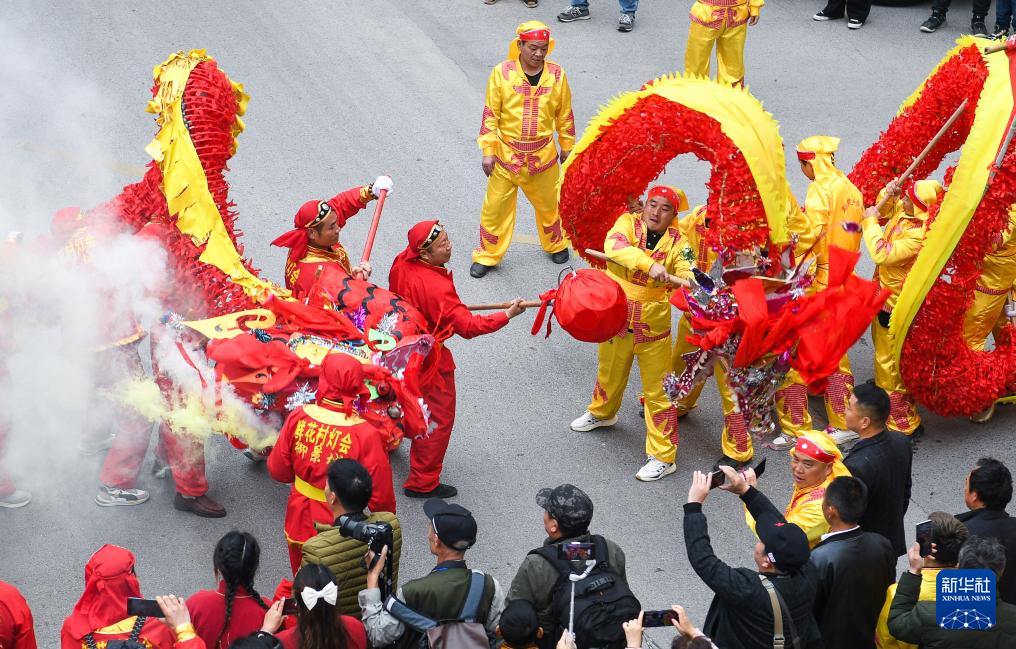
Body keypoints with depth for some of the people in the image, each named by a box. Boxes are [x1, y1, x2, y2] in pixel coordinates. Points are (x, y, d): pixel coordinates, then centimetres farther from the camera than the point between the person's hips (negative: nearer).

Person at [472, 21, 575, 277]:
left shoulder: (556, 74, -8)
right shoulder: (502, 73, -13)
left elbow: (565, 115, 5)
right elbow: (490, 115, -7)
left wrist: (567, 148, 12)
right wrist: (488, 152, -8)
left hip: (543, 155, 1)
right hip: (506, 155, -1)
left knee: (548, 204, 19)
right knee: (495, 208, 6)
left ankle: (556, 245, 44)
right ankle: (487, 256, 23)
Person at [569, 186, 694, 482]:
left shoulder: (677, 243, -7)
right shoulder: (628, 223, -8)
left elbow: (686, 275, -20)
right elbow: (614, 246, -29)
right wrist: (650, 265, -42)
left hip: (653, 325, -2)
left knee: (657, 390, 0)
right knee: (610, 372, 26)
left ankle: (663, 456, 10)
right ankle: (602, 413, 57)